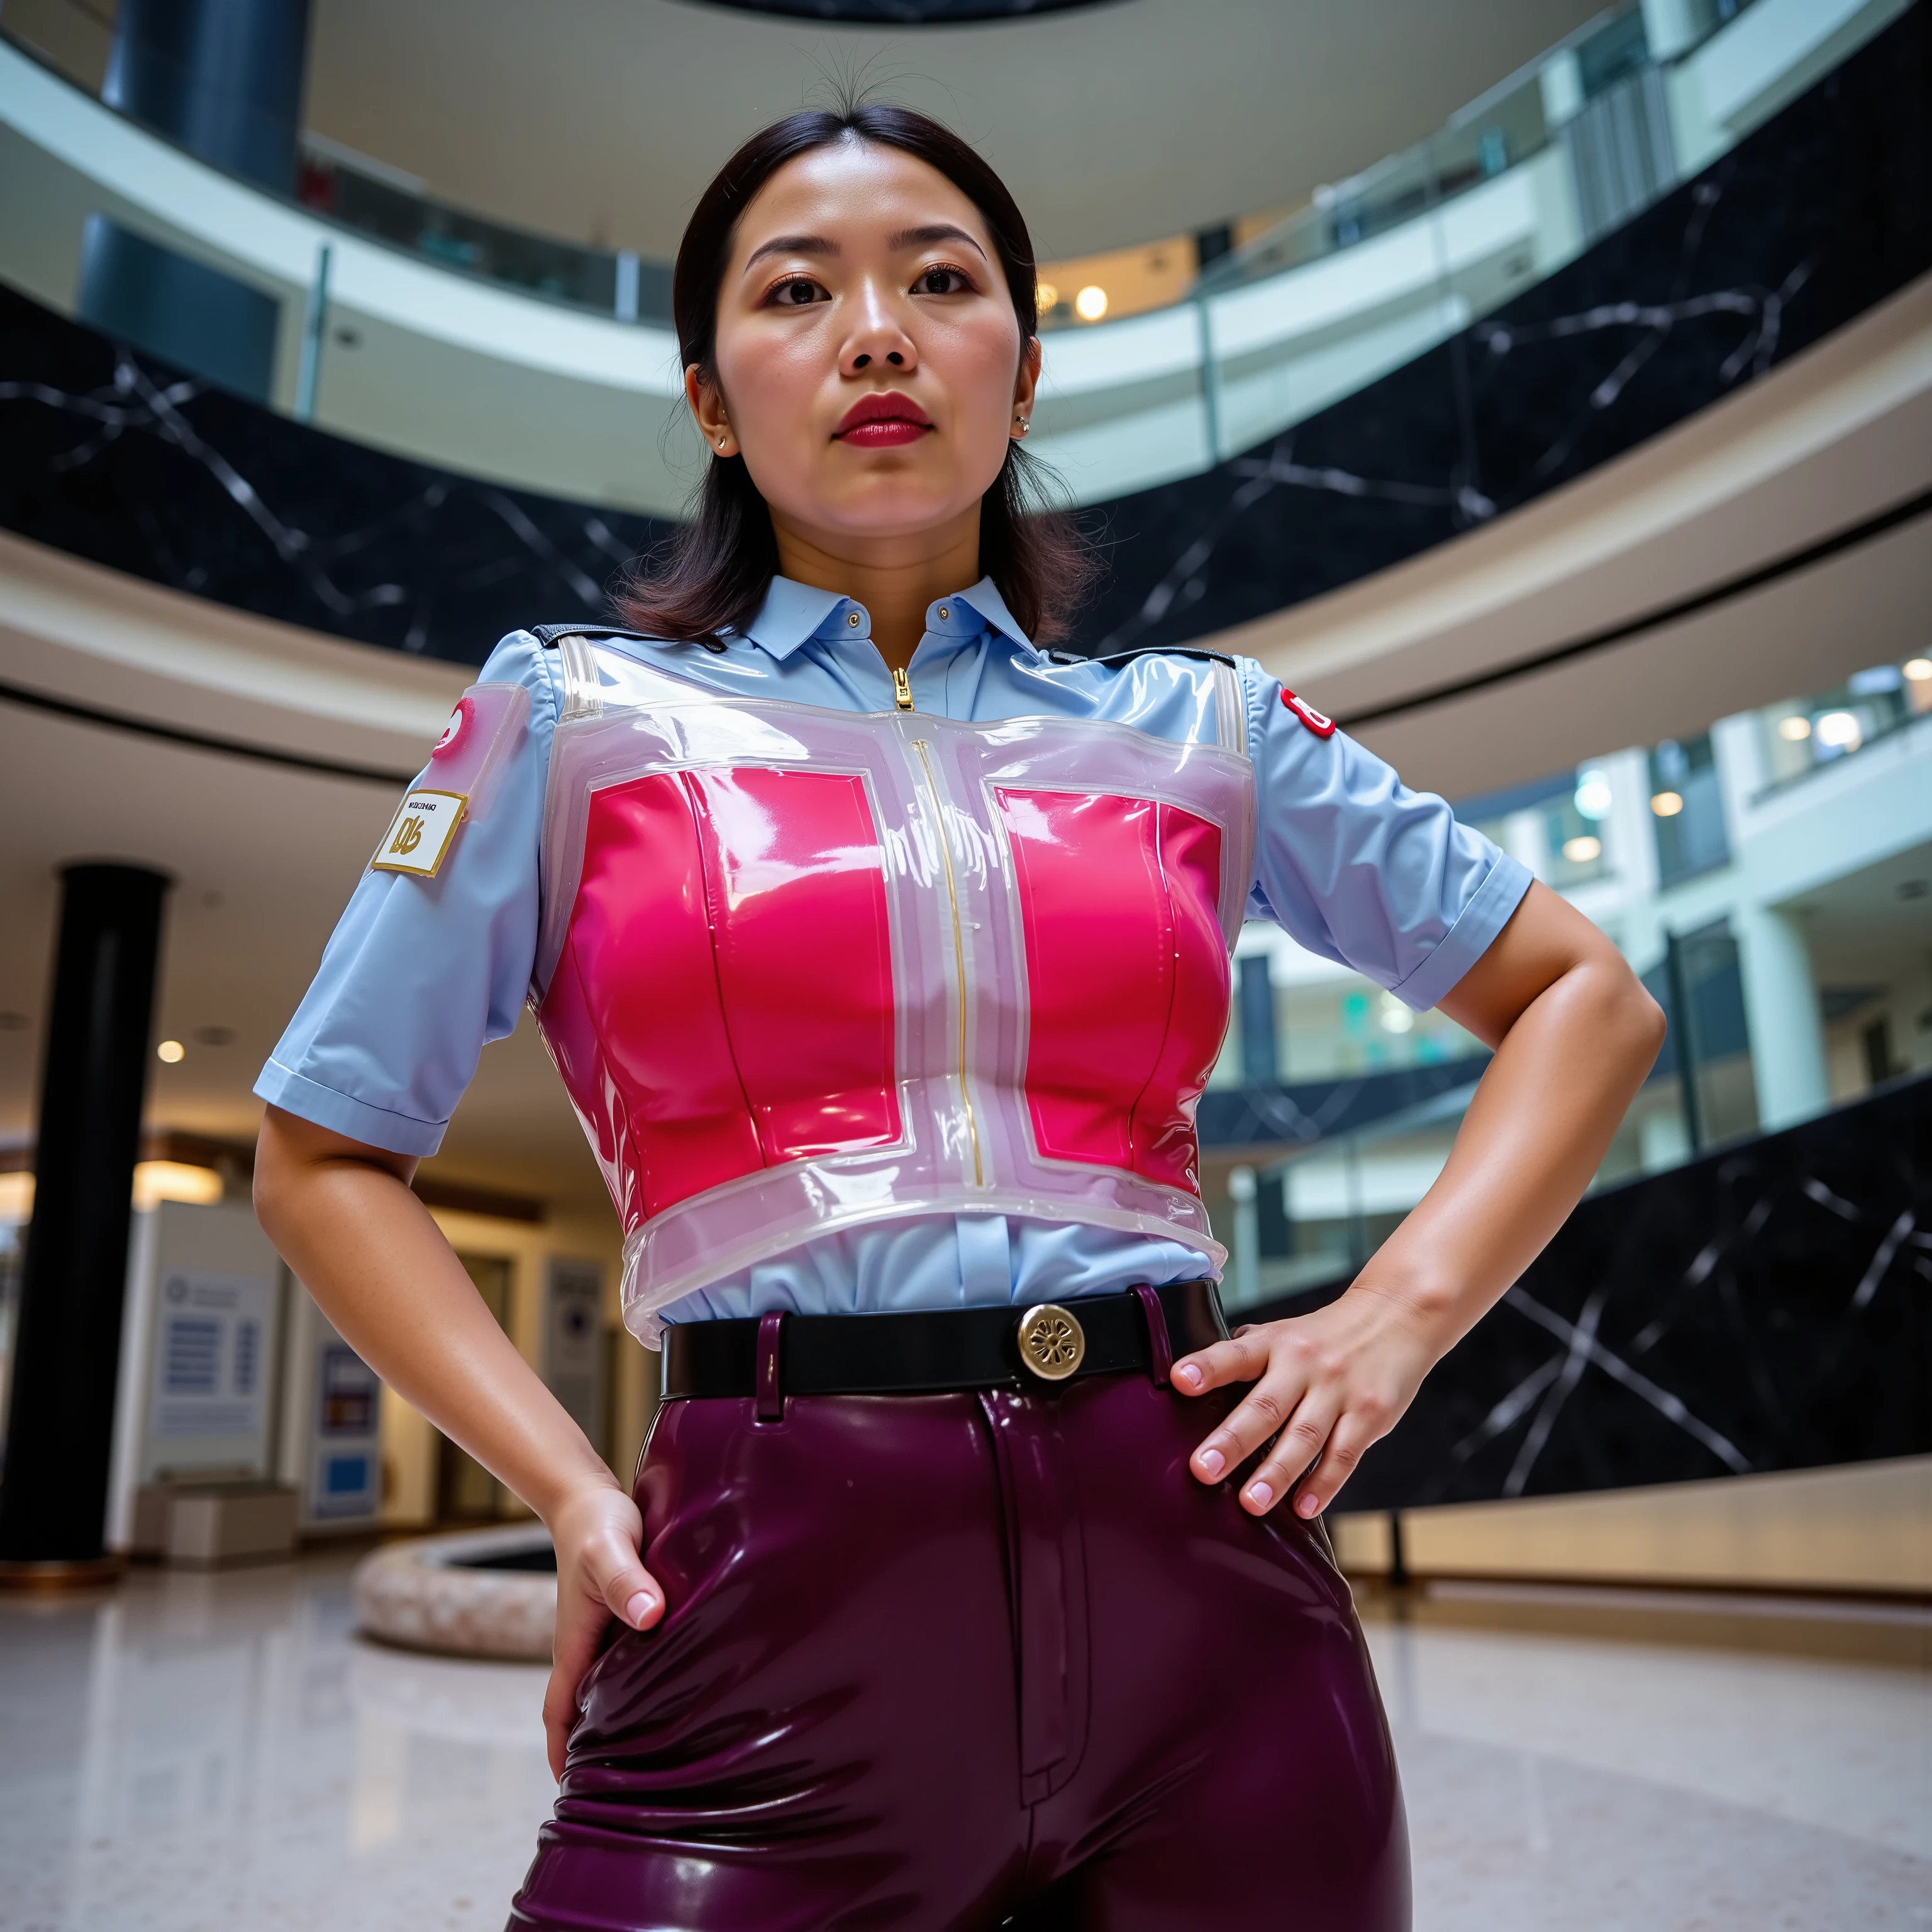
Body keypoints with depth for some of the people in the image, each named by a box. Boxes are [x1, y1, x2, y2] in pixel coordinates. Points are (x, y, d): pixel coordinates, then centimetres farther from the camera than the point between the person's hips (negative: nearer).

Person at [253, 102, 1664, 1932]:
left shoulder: (1203, 728, 8)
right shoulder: (575, 719, 6)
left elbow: (1586, 998, 15)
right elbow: (325, 1155, 9)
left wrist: (1398, 1314, 0)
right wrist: (569, 1488, -2)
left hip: (1197, 1562, 3)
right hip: (775, 1590, -1)